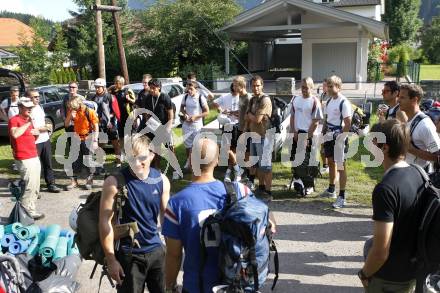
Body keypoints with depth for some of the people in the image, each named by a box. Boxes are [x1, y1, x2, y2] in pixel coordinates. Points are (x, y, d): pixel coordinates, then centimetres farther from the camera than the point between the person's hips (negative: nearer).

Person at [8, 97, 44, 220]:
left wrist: (36, 133, 7)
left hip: (34, 158, 9)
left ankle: (30, 210, 22)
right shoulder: (14, 120, -9)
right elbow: (15, 134, -30)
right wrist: (28, 123, -22)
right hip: (24, 159, -9)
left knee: (35, 187, 13)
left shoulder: (28, 120, 17)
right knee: (29, 186, -10)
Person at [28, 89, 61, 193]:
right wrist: (43, 128, -18)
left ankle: (51, 184, 22)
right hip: (34, 142, -7)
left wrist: (47, 127, 6)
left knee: (48, 164, 13)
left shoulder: (40, 107, 10)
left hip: (45, 139, 7)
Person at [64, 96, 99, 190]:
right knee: (76, 161, 8)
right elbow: (66, 124, 4)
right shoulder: (72, 111, 0)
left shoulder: (89, 112, -13)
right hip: (77, 139, 4)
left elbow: (96, 127, -11)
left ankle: (89, 181, 17)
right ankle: (74, 181, 17)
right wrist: (70, 116, -15)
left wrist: (95, 141, -16)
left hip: (88, 139, -4)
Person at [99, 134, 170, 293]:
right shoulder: (114, 182, -15)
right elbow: (105, 222, -12)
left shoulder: (161, 180, -3)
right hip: (128, 255, -3)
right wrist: (111, 260, -12)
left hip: (156, 251, 4)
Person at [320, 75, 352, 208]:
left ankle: (342, 196, -1)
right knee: (331, 162, 19)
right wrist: (323, 134, 9)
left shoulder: (344, 102, -14)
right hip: (329, 137, 8)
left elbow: (348, 123, -17)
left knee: (341, 166, -5)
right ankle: (331, 189, 35)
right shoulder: (329, 102, 11)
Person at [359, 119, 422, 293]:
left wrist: (364, 274, -10)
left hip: (390, 278, -6)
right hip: (414, 269, 7)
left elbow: (381, 251, -27)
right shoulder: (417, 174, -5)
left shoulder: (385, 189, -29)